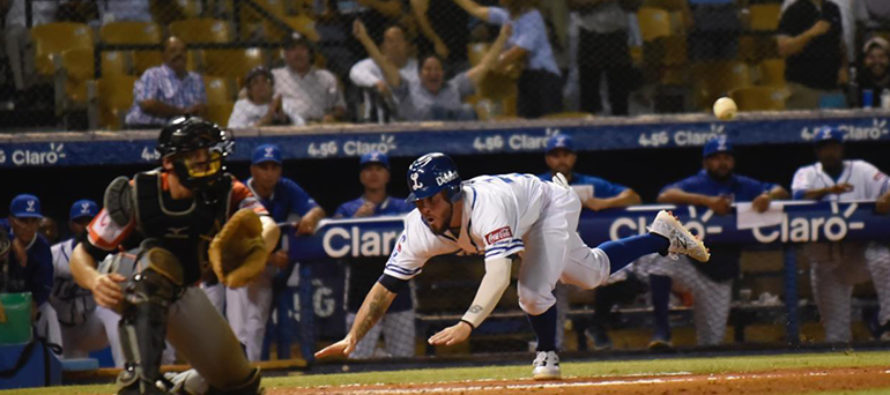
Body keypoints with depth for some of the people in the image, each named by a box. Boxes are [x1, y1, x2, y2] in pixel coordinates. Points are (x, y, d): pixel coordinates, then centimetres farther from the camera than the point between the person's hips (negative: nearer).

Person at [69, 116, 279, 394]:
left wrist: (260, 243, -64)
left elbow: (268, 225, -39)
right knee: (158, 259, -40)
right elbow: (81, 255, -22)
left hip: (181, 293, 4)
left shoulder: (225, 192, -20)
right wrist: (94, 281, -46)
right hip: (126, 285, -4)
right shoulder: (136, 194, -25)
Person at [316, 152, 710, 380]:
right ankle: (662, 234, 46)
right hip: (526, 222, 7)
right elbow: (387, 286, -24)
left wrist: (467, 324, -74)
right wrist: (352, 338, -35)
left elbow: (499, 274, -60)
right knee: (591, 273, 24)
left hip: (550, 205, -7)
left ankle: (547, 354, 6)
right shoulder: (419, 229, -29)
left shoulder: (487, 208, -47)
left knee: (534, 293, -26)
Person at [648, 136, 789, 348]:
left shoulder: (744, 186, 7)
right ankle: (661, 330, -28)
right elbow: (664, 196, -22)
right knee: (661, 265, -37)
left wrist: (768, 196, -19)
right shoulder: (694, 184, -4)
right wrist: (707, 200, -32)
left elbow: (782, 193, 5)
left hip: (721, 275, 3)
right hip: (691, 264, -3)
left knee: (712, 343, 4)